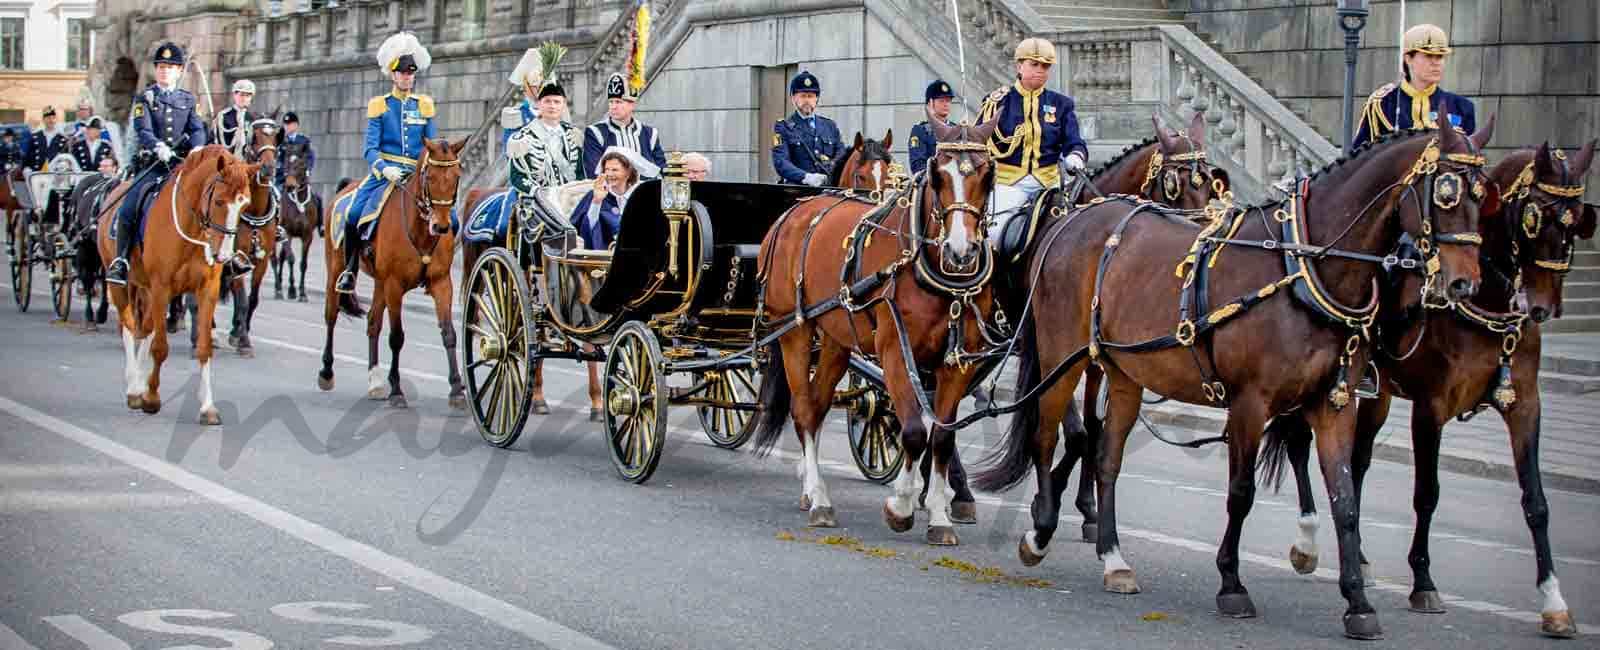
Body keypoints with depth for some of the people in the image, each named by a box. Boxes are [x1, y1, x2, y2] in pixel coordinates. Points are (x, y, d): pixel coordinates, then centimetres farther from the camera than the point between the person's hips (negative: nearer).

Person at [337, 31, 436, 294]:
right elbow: (370, 148, -3)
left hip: (417, 174, 2)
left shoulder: (424, 105, 12)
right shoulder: (380, 106, 5)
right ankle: (349, 272, -6)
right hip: (385, 172, -2)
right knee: (354, 214, -24)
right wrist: (385, 168, -22)